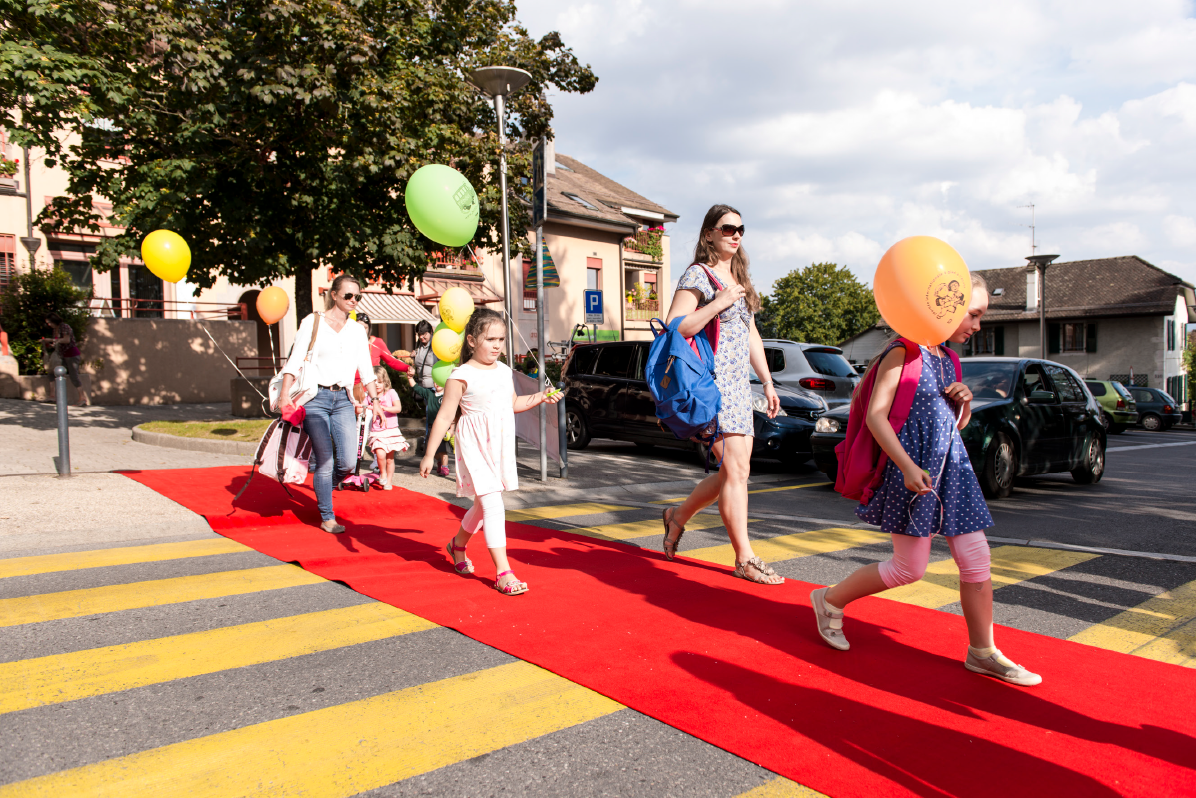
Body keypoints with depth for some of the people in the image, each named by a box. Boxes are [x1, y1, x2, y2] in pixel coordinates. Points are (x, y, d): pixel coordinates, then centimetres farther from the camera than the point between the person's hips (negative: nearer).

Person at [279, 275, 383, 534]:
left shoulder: (357, 330, 11)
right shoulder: (313, 322, -1)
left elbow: (366, 369, 13)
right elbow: (294, 361, -6)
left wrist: (375, 399, 5)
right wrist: (285, 396, -16)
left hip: (343, 400, 4)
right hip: (315, 398, -4)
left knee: (348, 463, -5)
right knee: (325, 462, -5)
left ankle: (323, 488, 28)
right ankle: (327, 518, 11)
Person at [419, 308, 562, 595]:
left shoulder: (504, 371, 9)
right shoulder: (462, 376, -12)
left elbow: (513, 404, 25)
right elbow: (444, 416, -10)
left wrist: (540, 398, 11)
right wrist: (429, 454, -10)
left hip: (500, 446, 7)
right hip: (476, 446, -7)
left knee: (484, 504, 19)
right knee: (493, 506, -13)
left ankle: (458, 544, 45)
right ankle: (503, 573, -9)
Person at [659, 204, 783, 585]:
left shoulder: (739, 278, 20)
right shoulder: (697, 275, -6)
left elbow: (751, 334, 24)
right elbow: (674, 329, -16)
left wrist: (767, 382, 21)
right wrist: (719, 303, -19)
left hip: (739, 385, 9)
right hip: (711, 382, -9)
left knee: (734, 471, 9)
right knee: (736, 470, -10)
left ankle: (679, 515, 30)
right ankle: (745, 558, 0)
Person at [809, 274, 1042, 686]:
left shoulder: (946, 360, 15)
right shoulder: (903, 353, -10)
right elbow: (876, 415, -17)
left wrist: (964, 402, 2)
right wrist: (907, 466, -24)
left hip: (952, 467, 8)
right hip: (914, 468, -8)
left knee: (977, 559, 7)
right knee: (910, 568, -1)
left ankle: (982, 652, 22)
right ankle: (830, 601, 18)